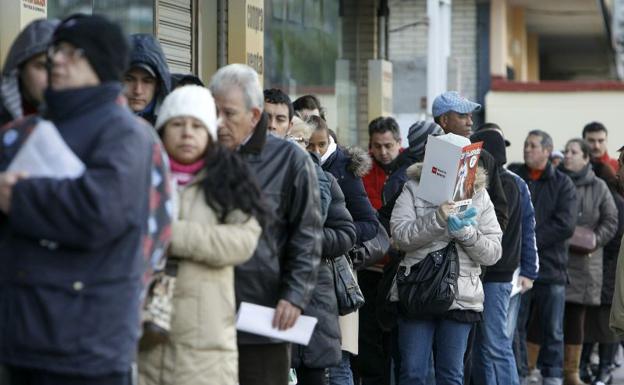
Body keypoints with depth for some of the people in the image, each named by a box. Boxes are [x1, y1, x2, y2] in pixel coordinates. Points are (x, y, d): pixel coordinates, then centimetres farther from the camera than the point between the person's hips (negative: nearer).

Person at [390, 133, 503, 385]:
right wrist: (437, 220, -23)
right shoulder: (414, 189, 4)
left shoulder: (480, 197, 9)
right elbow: (400, 235, -10)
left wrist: (466, 232, -15)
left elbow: (493, 253, 2)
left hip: (461, 297, 2)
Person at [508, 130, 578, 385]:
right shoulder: (511, 176, 6)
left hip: (551, 267, 0)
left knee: (552, 332, 5)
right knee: (512, 328, 1)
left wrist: (529, 240, -11)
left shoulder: (562, 184, 5)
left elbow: (565, 225, -6)